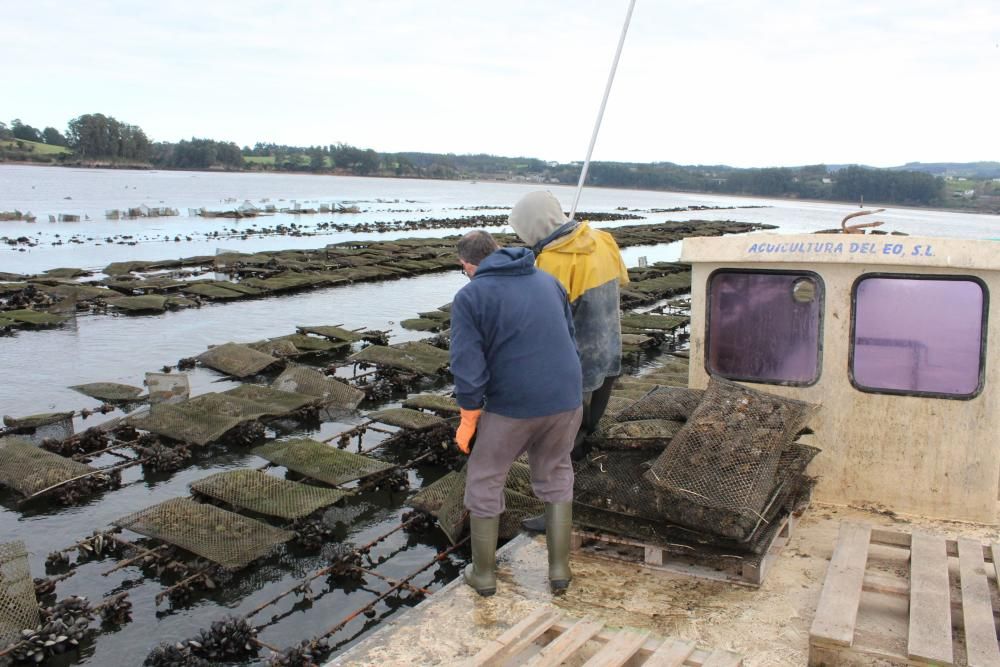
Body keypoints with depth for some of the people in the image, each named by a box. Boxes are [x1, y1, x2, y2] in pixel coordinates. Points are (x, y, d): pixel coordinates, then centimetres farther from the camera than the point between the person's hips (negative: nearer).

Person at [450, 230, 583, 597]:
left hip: (511, 407, -4)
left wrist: (468, 418, -2)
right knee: (555, 476, 23)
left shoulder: (469, 297, -7)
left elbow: (468, 366, -13)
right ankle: (559, 569, 25)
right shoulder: (547, 280, 10)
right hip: (565, 400, 4)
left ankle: (484, 574, 27)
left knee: (484, 483, 16)